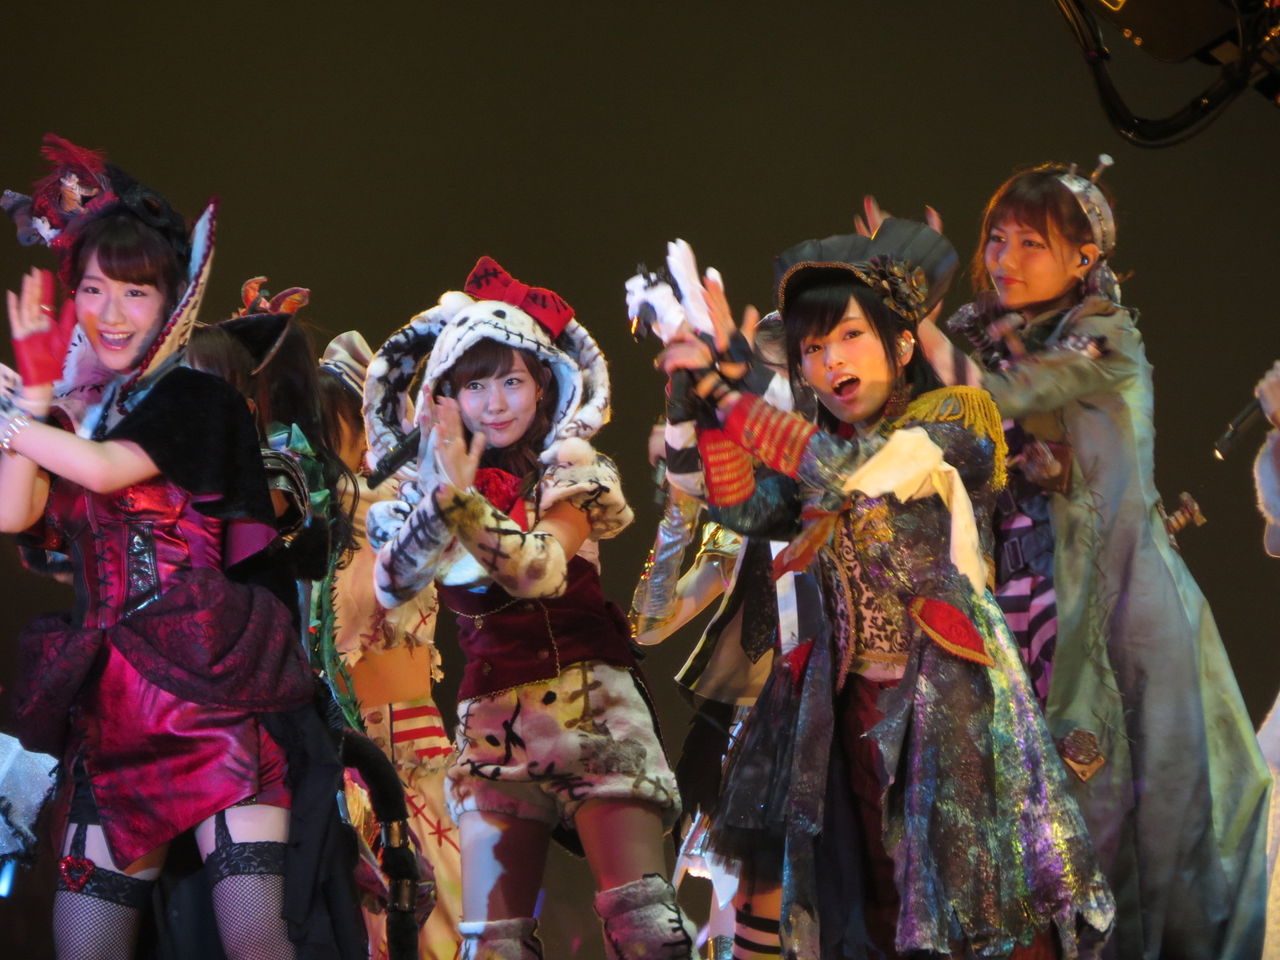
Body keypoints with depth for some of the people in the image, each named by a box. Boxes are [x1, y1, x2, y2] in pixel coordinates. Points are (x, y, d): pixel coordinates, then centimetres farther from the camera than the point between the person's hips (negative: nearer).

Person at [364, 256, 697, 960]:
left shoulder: (573, 471, 4)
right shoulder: (428, 483, 11)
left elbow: (538, 569, -14)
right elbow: (392, 585, -6)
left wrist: (463, 493, -22)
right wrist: (438, 491, -17)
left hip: (587, 701, -3)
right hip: (490, 714, 3)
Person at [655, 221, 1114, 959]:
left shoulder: (953, 421, -6)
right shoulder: (820, 452, 13)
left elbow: (842, 468, -18)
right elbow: (747, 510, -2)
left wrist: (722, 389, -16)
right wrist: (716, 384, -7)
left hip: (946, 697, -5)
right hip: (851, 698, 5)